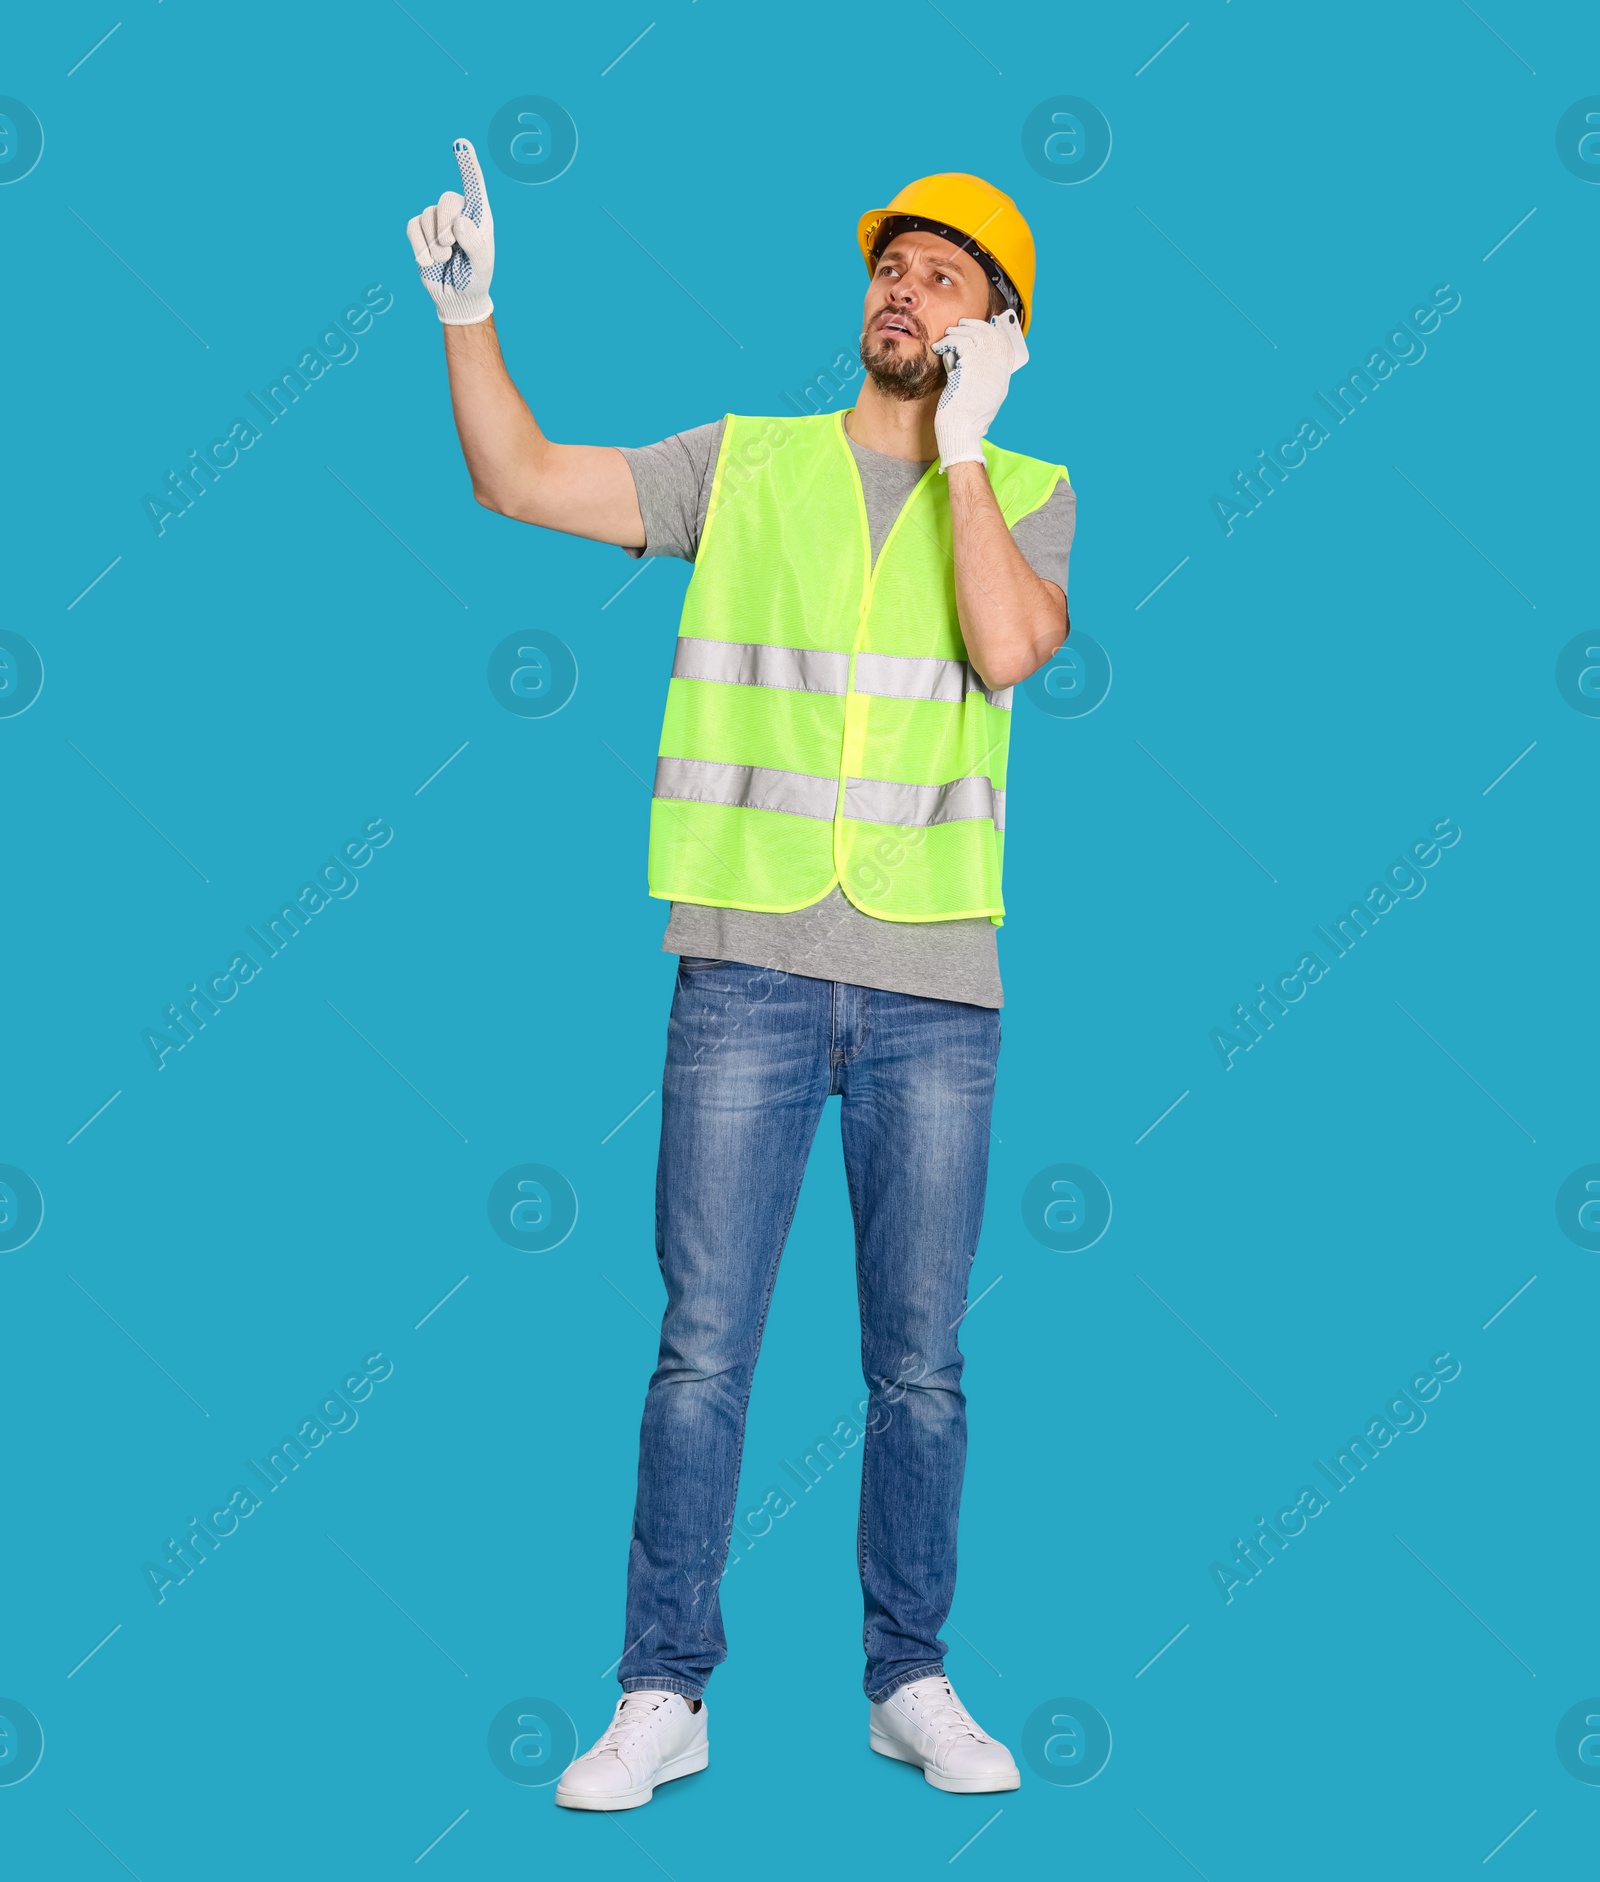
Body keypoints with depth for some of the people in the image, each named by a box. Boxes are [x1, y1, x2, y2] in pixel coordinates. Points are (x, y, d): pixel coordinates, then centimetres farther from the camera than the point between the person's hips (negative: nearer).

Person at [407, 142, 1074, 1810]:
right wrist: (469, 312, -6)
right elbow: (518, 479, 5)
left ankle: (910, 1684, 21)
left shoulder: (1027, 496, 8)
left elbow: (1006, 650, -12)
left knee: (919, 1363, 7)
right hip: (748, 970, 0)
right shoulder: (743, 464, 9)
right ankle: (664, 1693, 11)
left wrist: (958, 445, -8)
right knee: (703, 1346, 0)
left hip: (934, 985, 0)